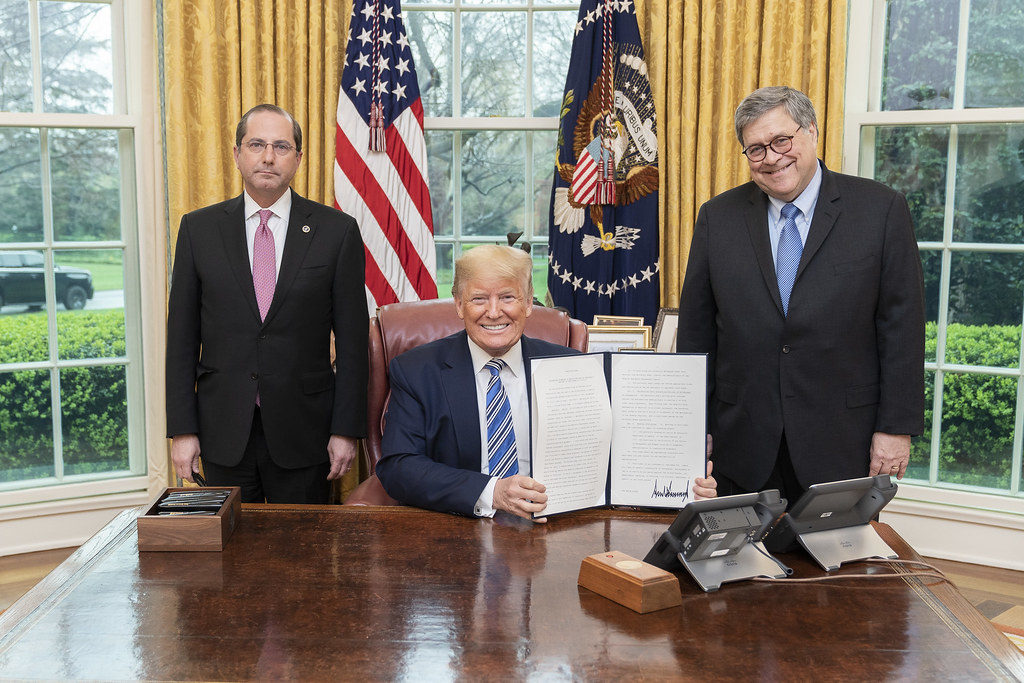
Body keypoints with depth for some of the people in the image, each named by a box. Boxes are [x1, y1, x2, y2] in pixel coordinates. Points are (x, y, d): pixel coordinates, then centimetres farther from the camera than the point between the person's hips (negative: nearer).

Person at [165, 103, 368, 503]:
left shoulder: (337, 231, -1)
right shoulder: (198, 229, 4)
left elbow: (352, 338, -1)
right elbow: (182, 335, 4)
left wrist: (346, 430, -4)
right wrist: (182, 429, 0)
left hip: (304, 433, -1)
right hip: (224, 433, 1)